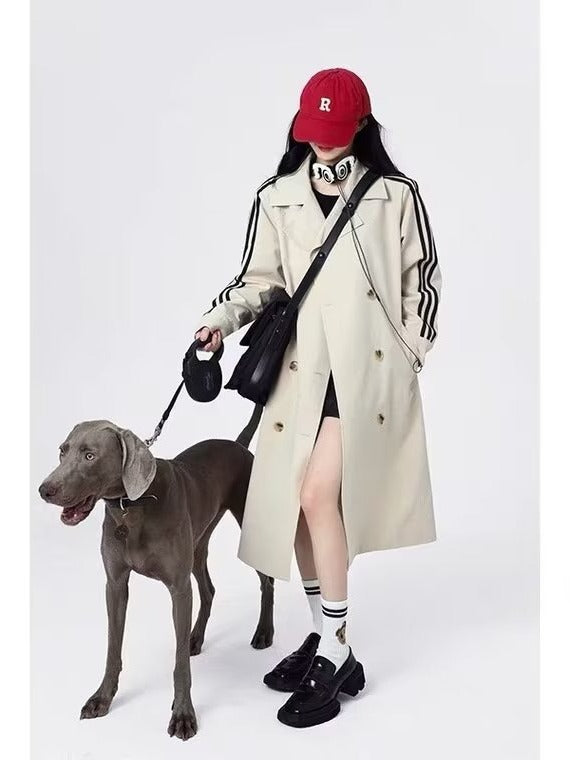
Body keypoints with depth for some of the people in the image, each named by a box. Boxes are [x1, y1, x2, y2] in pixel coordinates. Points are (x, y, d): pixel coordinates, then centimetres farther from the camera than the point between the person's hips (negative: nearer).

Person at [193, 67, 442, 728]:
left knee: (320, 495, -15)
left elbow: (423, 279, 7)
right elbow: (260, 279, 9)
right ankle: (323, 637, 24)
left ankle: (336, 656, -1)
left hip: (369, 368, -4)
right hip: (303, 368, 4)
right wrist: (221, 318, -9)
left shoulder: (395, 194, 4)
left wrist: (408, 356, 1)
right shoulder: (276, 199, 10)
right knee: (295, 504, 5)